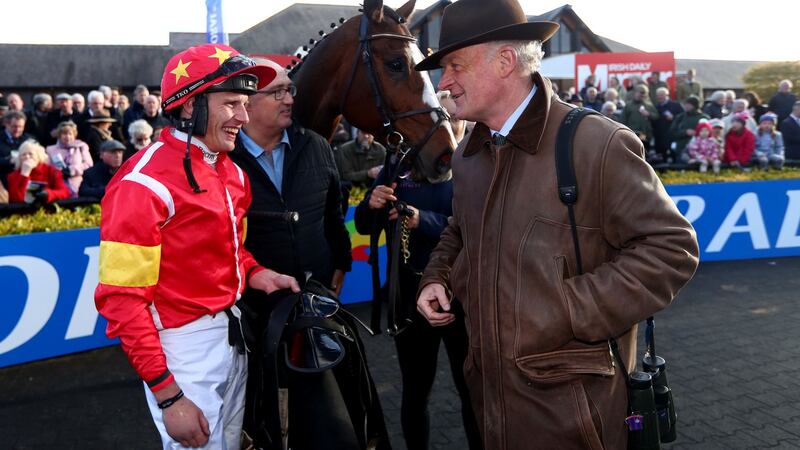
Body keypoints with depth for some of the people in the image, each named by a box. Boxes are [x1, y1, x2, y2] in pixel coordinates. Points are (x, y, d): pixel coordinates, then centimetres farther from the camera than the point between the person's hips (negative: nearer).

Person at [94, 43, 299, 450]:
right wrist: (168, 396, -20)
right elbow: (122, 300, -20)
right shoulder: (144, 183, -20)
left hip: (233, 334, 8)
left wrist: (256, 275, -2)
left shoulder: (231, 171, 6)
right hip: (186, 344, -8)